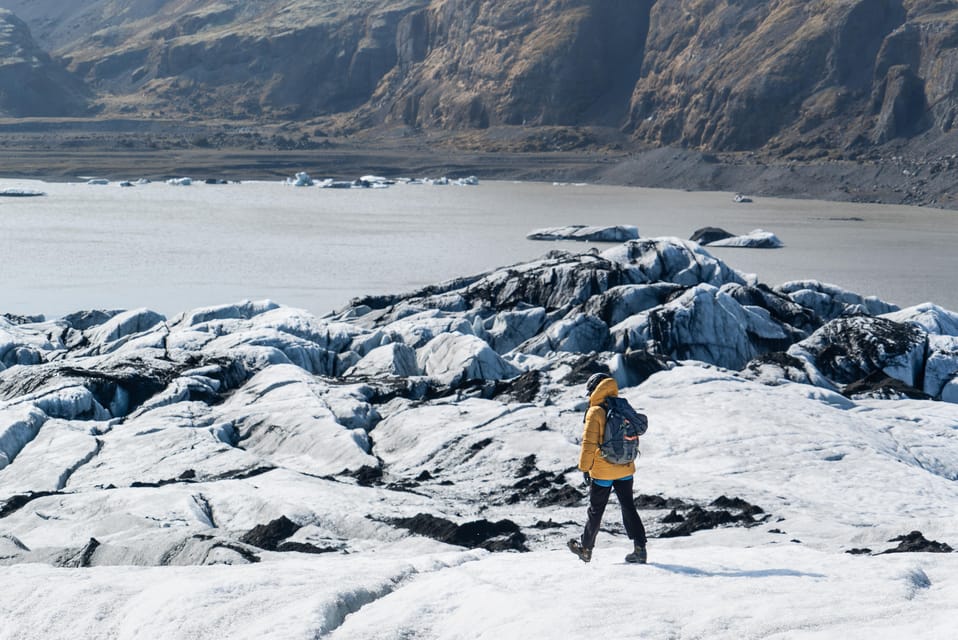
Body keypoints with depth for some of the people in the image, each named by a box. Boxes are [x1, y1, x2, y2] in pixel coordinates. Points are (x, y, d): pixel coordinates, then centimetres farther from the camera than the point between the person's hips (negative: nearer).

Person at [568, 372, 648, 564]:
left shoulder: (595, 412, -14)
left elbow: (589, 443, -16)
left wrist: (584, 467, -8)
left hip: (602, 471, -5)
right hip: (625, 469, 5)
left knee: (596, 510, 9)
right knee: (628, 507, 9)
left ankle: (586, 548, 24)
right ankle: (640, 548, 0)